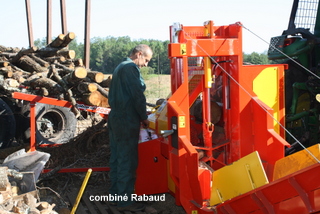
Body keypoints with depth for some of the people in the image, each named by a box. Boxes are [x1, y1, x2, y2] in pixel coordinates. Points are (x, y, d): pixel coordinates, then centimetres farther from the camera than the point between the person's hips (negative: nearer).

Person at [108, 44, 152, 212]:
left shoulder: (119, 67, 18)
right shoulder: (131, 68, -13)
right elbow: (137, 95, -17)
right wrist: (144, 117, -5)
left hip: (115, 118, 10)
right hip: (127, 121, -10)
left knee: (116, 157, 15)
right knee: (128, 161, -5)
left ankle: (115, 193, 24)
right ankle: (124, 201, 0)